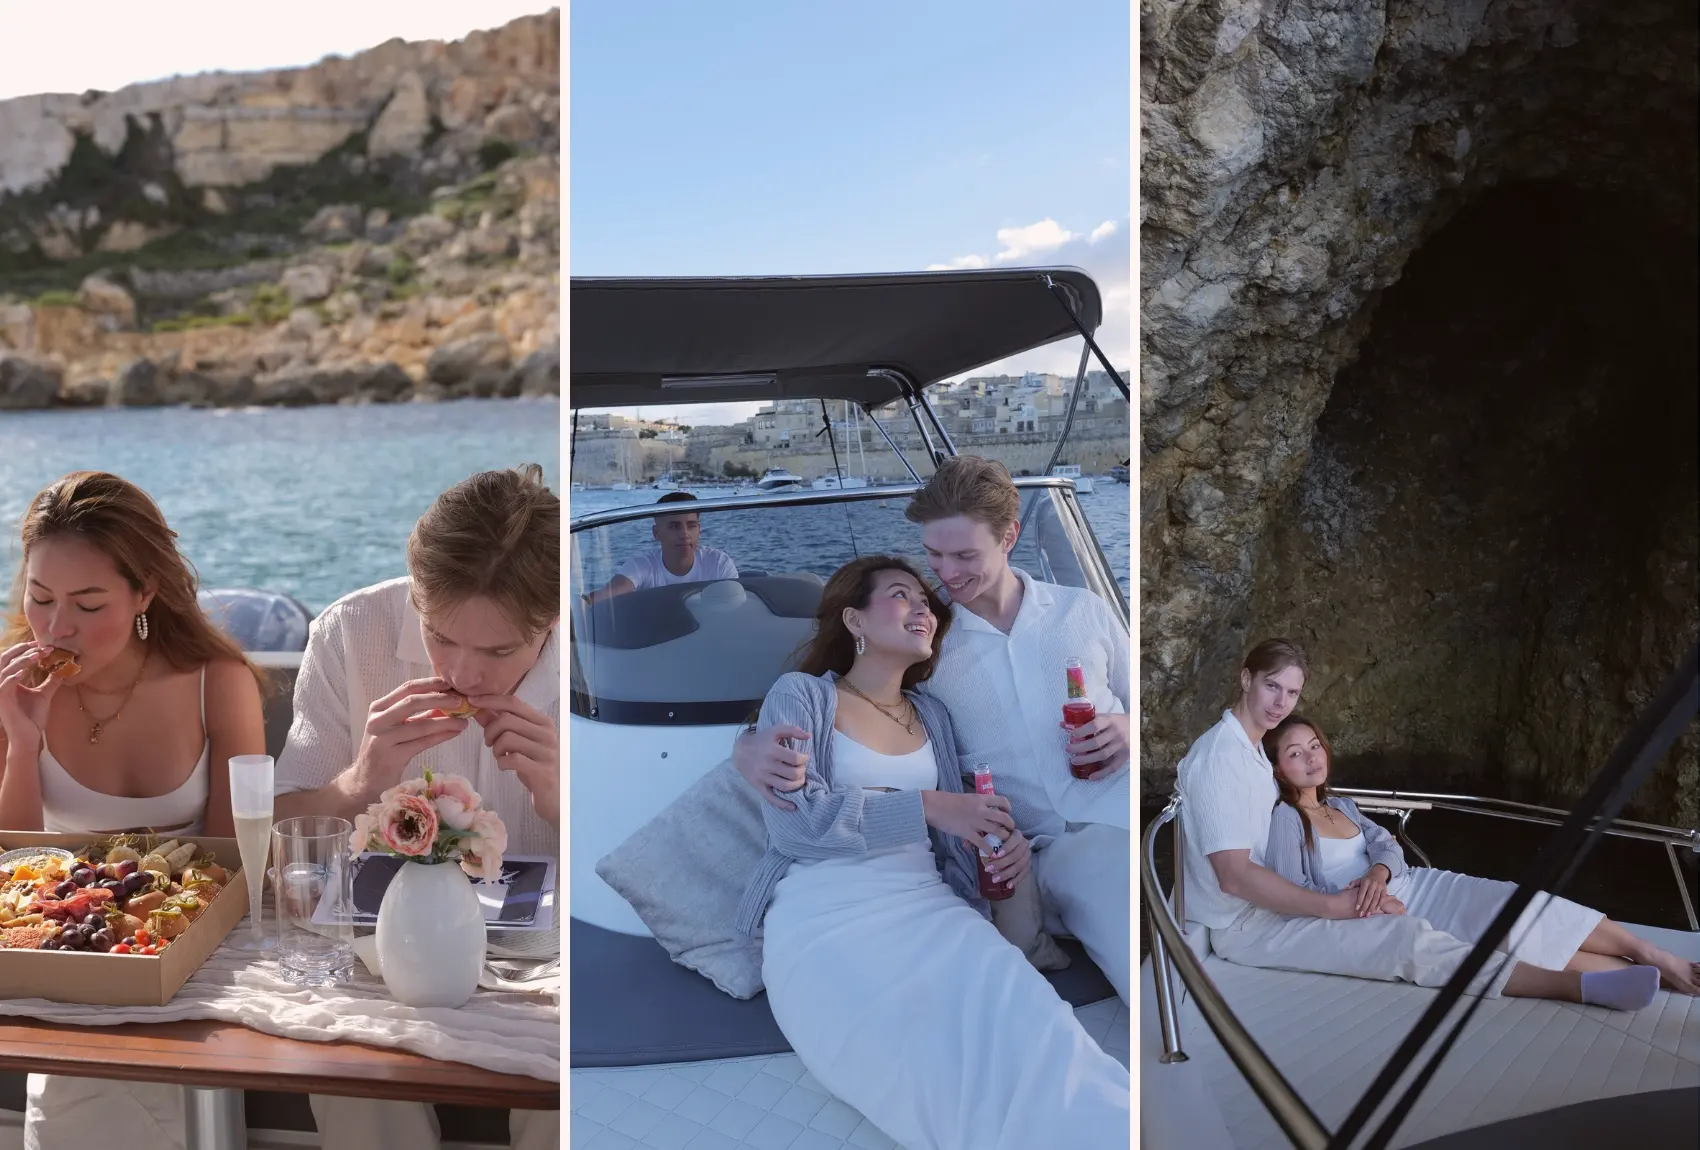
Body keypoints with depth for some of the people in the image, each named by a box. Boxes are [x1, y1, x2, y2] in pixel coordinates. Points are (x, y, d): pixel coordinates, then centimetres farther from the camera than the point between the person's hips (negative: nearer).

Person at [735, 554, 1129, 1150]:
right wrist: (926, 806, -12)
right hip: (824, 915, -4)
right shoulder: (799, 695, 8)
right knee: (943, 1058, -34)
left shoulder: (932, 716, 24)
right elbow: (794, 816, -7)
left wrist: (1005, 845, 0)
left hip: (927, 905, 5)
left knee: (1023, 1022, -32)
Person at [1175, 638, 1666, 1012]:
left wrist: (1366, 882, 1)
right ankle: (1582, 987, -24)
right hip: (1243, 926, -9)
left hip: (1267, 901, 9)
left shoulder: (1252, 749, 14)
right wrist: (1332, 907, -19)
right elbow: (1235, 876, -25)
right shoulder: (1220, 756, -18)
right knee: (1407, 939, -21)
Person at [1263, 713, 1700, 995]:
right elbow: (1293, 896, -14)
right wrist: (1360, 902, -22)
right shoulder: (1284, 819, -7)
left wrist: (1379, 871, -19)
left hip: (1409, 888, 7)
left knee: (1515, 907, -13)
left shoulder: (1341, 806, 19)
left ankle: (1655, 959, -12)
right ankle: (1653, 975, -18)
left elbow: (1385, 843, 4)